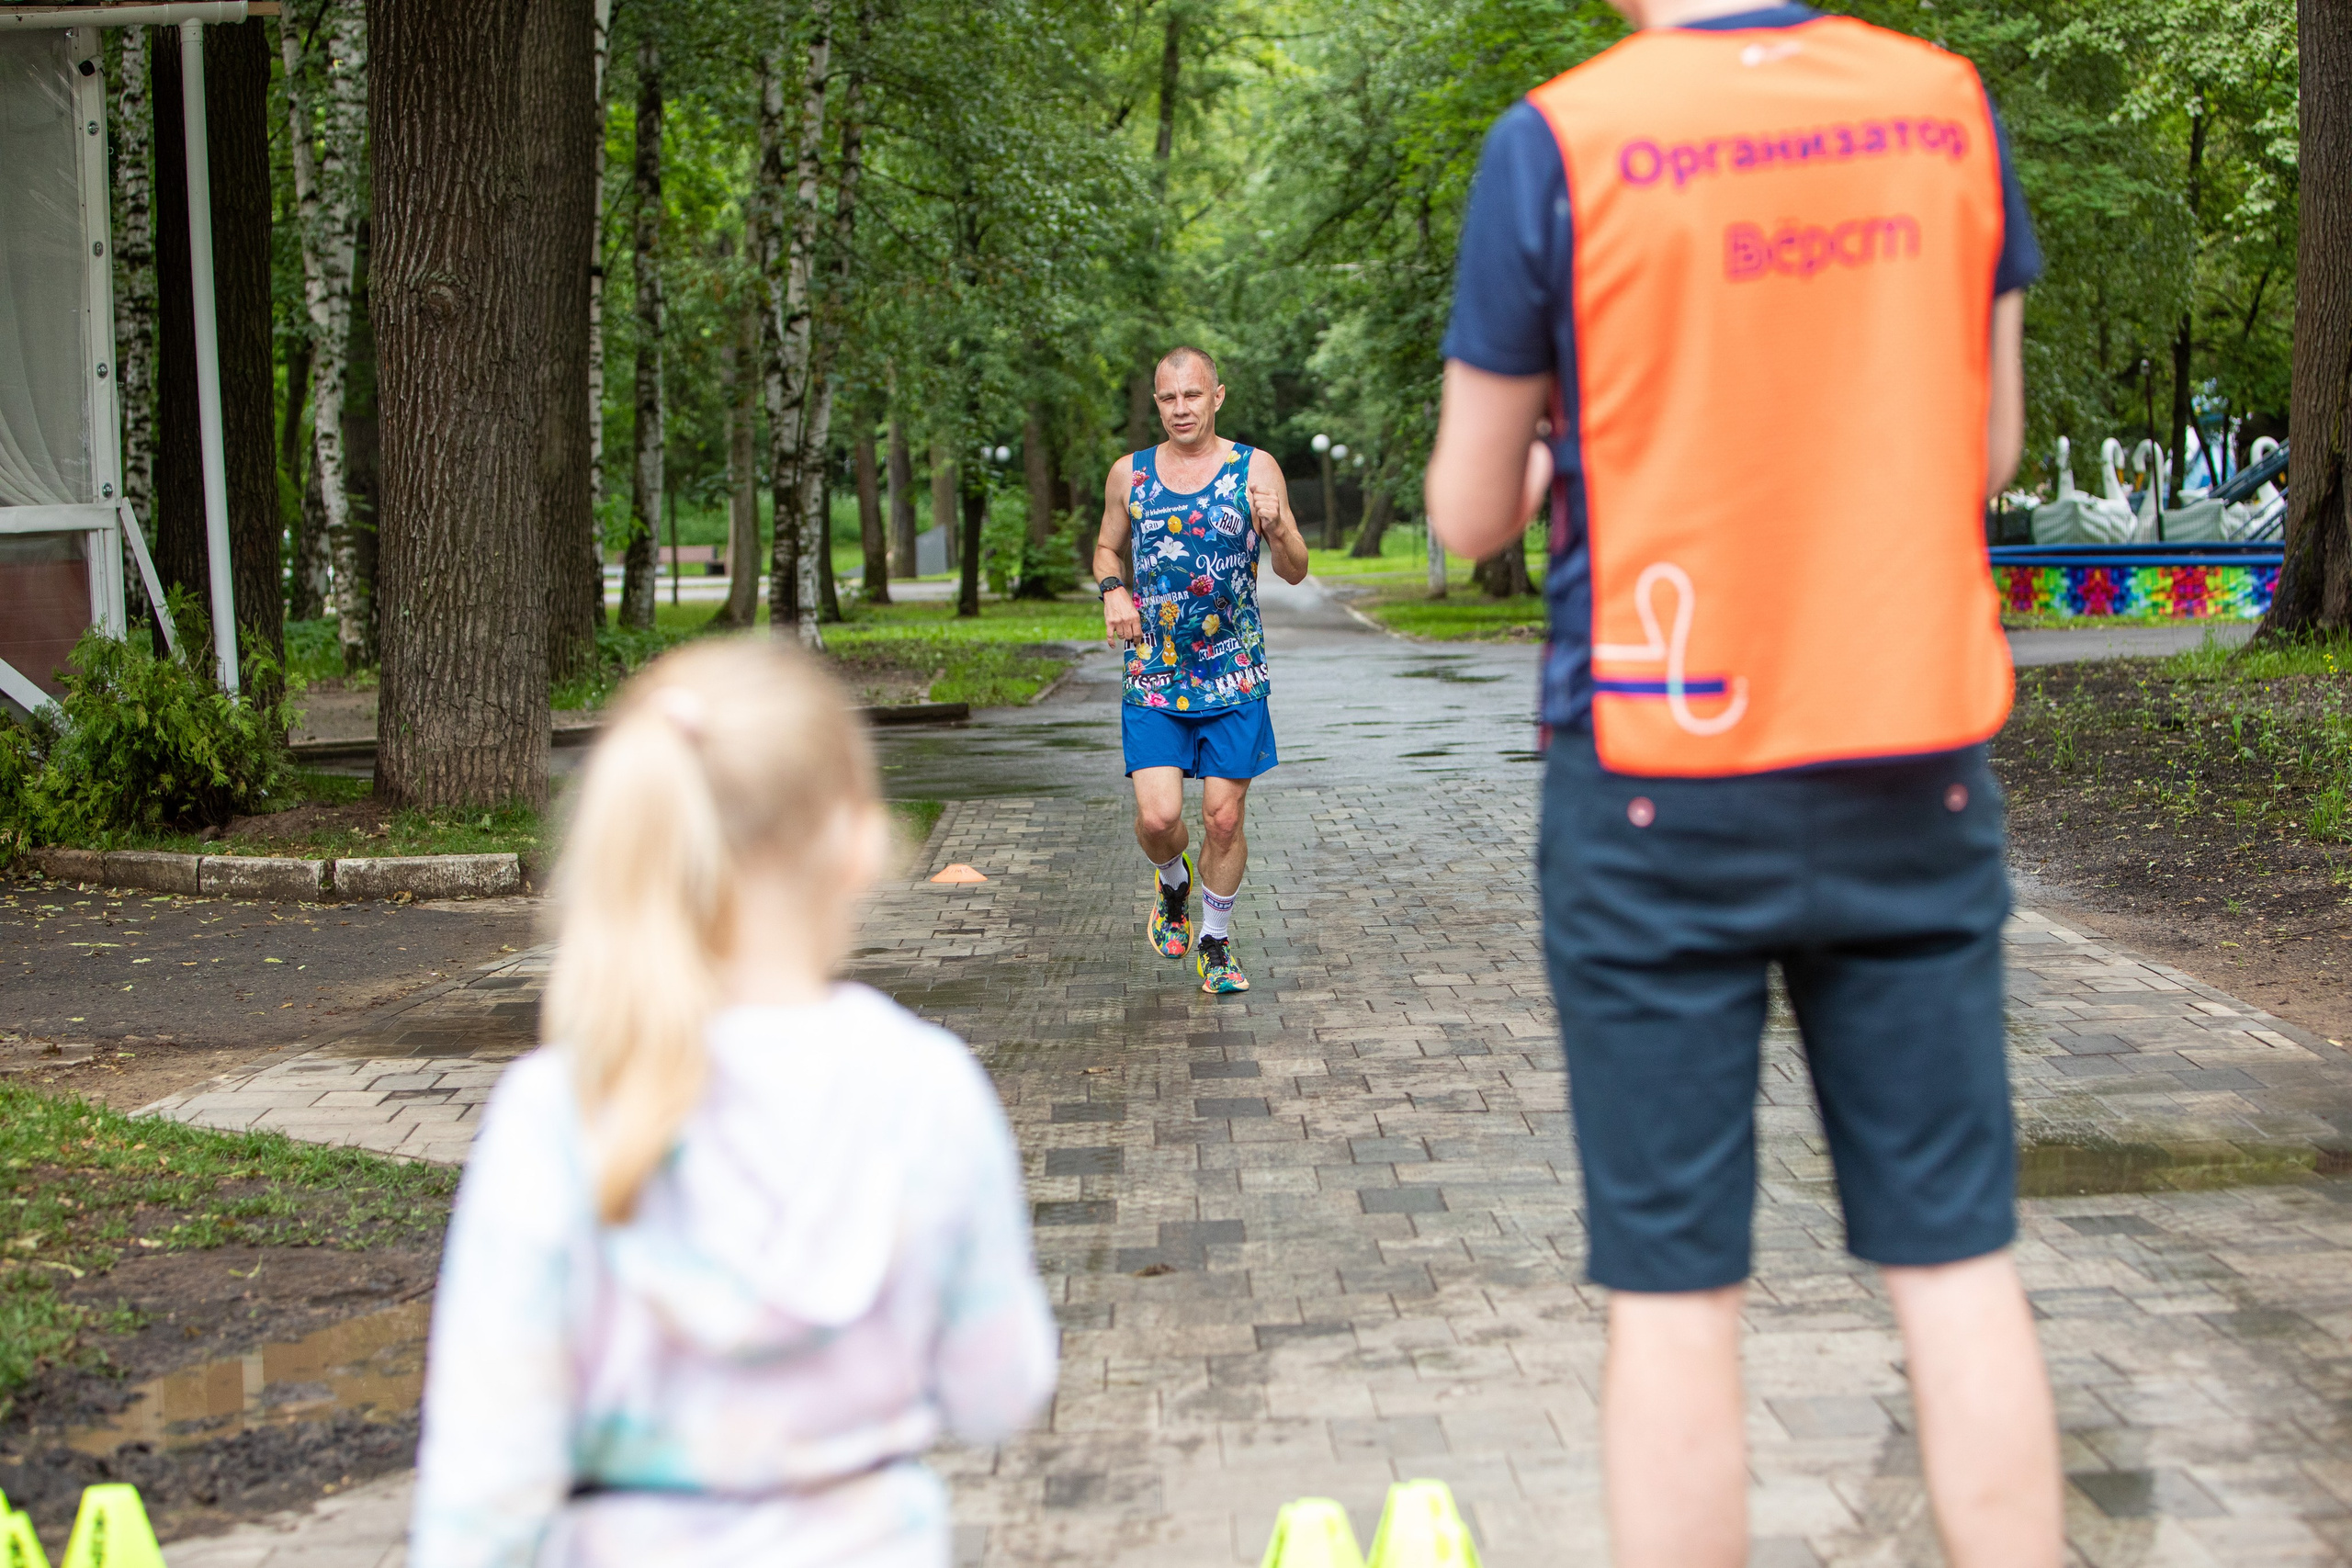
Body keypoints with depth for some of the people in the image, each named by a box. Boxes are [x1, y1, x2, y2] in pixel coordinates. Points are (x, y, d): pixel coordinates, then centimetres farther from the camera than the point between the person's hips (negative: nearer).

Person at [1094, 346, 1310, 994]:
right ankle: (1173, 884, 26)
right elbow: (1106, 548, 19)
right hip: (1152, 678, 1)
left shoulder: (1255, 469, -2)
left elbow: (1295, 573, -2)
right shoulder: (1128, 474, 4)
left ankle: (1215, 944, 22)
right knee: (1157, 817, -9)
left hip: (1234, 678, -1)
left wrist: (1277, 527, -23)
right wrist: (1113, 590, -3)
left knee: (1223, 818, 2)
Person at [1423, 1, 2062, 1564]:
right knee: (1957, 1257, 11)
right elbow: (1987, 452, 12)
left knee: (1675, 1286, 4)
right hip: (1917, 757, 4)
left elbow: (1469, 520, 0)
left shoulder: (1560, 142, -8)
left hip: (1663, 775, -3)